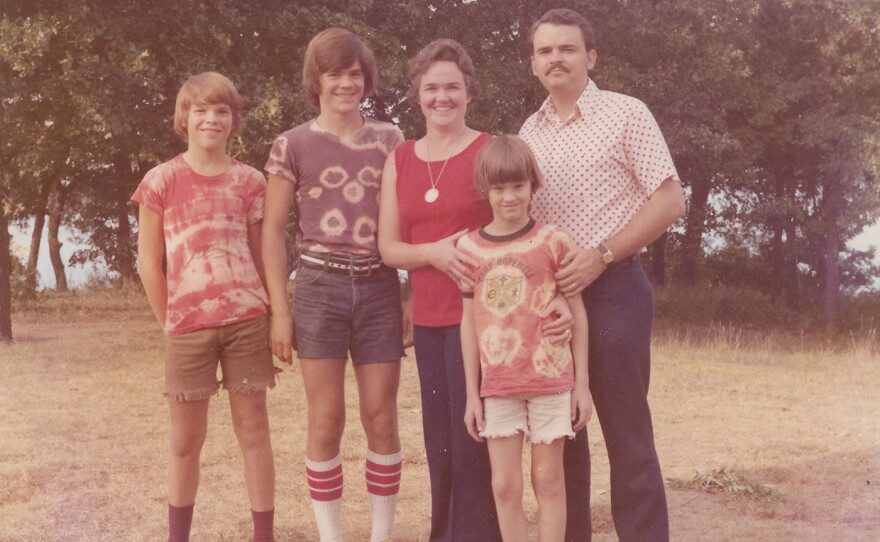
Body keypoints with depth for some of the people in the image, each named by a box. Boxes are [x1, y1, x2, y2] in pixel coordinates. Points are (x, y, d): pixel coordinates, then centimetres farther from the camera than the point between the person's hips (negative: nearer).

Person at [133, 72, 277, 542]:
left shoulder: (249, 181, 5)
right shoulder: (161, 181, 0)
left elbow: (261, 257, 8)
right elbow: (149, 264, 2)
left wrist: (272, 324, 5)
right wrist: (169, 323, 2)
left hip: (246, 321, 1)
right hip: (187, 327, -1)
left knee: (253, 432, 5)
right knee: (185, 440, 8)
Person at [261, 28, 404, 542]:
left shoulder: (390, 139, 9)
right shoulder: (293, 145, 2)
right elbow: (273, 231, 3)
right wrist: (280, 310, -3)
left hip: (380, 290, 2)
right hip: (320, 289, -2)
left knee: (382, 418, 3)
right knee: (327, 422, 2)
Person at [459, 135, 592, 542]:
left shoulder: (552, 241, -4)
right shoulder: (469, 247, 3)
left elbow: (577, 313, 1)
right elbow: (469, 322, 7)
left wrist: (582, 383, -1)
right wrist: (472, 393, 6)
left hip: (550, 379, -2)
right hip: (497, 386, 2)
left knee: (548, 481, 7)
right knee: (504, 486, 5)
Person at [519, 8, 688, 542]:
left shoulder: (625, 114, -3)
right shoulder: (529, 132, 12)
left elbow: (671, 201, -9)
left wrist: (601, 255, -17)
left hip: (613, 289, -5)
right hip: (547, 294, 6)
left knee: (627, 433, -2)